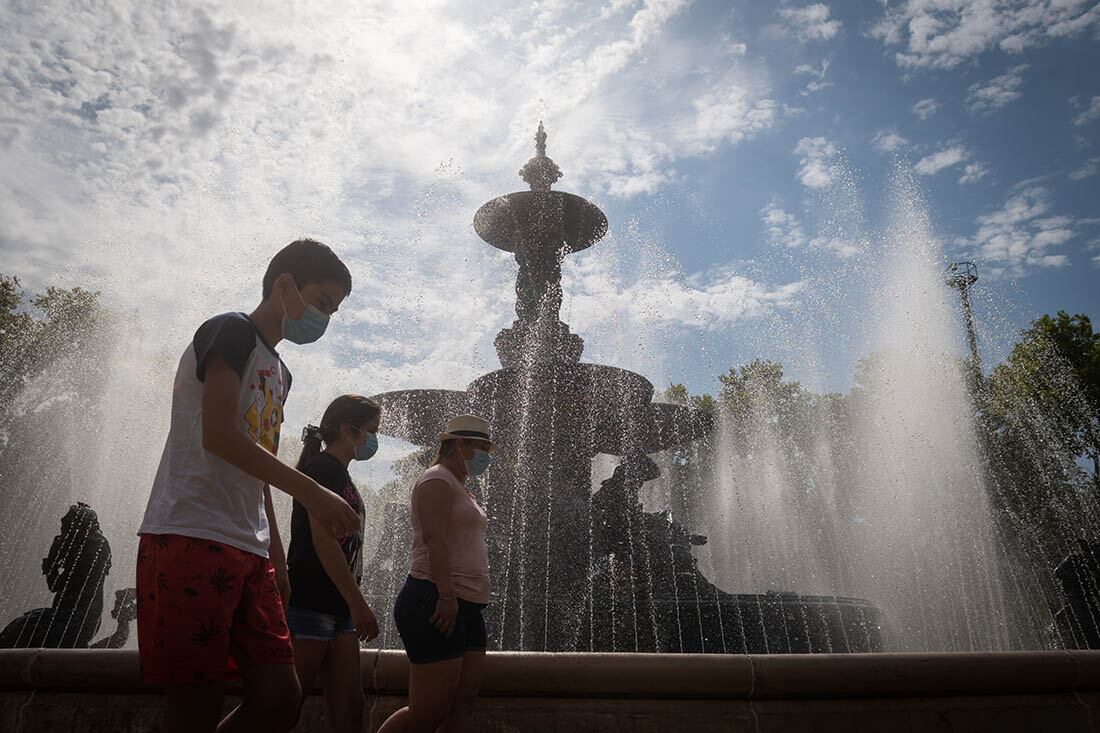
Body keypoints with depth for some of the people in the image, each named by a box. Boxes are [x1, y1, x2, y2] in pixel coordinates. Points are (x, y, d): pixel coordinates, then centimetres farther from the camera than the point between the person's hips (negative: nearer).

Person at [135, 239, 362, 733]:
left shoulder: (278, 372, 23)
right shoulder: (230, 331, -2)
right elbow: (219, 437, -16)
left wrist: (277, 557, 19)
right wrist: (311, 493, -16)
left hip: (249, 550, 9)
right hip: (191, 539, -8)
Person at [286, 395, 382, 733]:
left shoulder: (341, 475, 17)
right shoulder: (322, 468, -10)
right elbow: (323, 540, -19)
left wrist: (352, 604, 17)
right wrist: (358, 603, -21)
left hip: (338, 609, 9)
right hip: (309, 604, -9)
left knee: (349, 705, 6)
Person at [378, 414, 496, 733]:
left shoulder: (460, 488, 24)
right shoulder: (438, 479, -6)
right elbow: (435, 538, -18)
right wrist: (446, 596, -25)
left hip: (466, 607, 10)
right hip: (436, 604, -10)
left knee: (463, 706, 5)